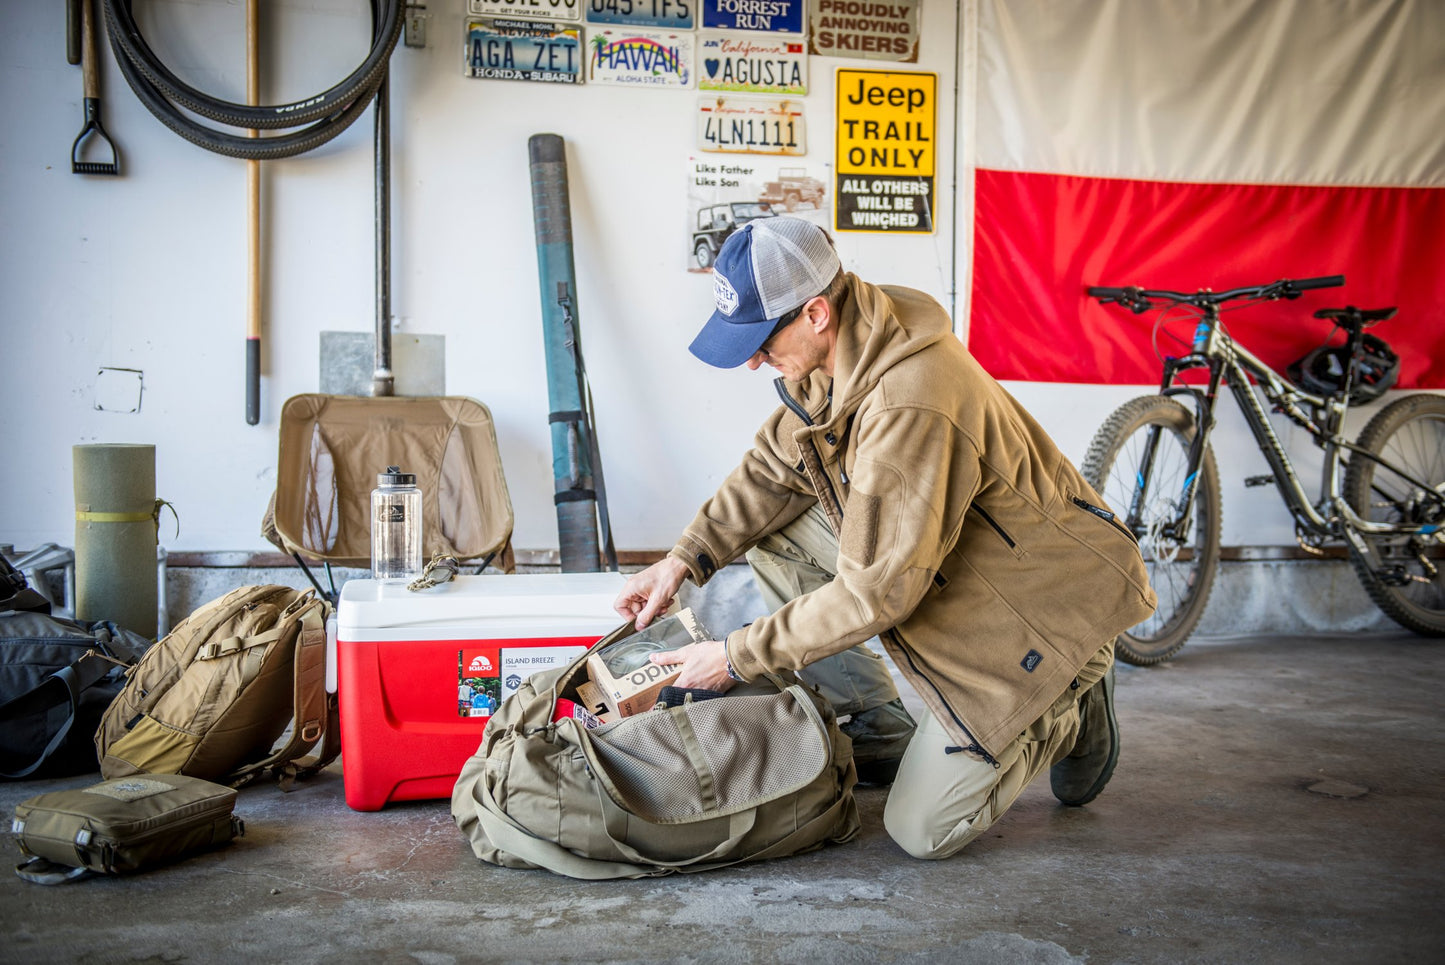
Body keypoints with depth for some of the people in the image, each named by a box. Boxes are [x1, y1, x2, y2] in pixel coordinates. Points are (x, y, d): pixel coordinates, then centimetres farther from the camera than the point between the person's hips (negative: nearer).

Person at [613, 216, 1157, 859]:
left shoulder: (911, 406, -36)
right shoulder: (830, 356, -7)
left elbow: (874, 593, -30)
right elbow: (774, 466, 6)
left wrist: (737, 657, -21)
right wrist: (685, 558, -6)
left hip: (1042, 601, -8)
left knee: (924, 831, -9)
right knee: (775, 539, -3)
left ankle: (1070, 712, 14)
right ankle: (877, 733, 10)